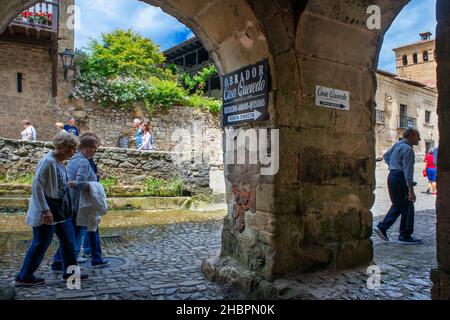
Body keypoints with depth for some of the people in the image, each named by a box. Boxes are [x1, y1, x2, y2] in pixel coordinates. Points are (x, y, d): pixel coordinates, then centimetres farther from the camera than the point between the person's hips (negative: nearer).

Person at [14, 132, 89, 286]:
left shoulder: (59, 162, 7)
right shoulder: (48, 161, -20)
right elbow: (37, 186, -24)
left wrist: (68, 185, 10)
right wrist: (45, 210, -26)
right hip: (47, 212, -9)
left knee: (68, 240, 14)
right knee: (40, 244, 3)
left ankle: (69, 272, 26)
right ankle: (24, 276, 20)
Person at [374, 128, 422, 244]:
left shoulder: (397, 144, 11)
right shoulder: (408, 149, -17)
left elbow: (386, 156, 26)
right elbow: (408, 171, -21)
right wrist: (411, 191, -22)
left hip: (392, 176, 10)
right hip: (400, 179, -9)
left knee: (397, 205, 18)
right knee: (407, 208, 1)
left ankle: (382, 227, 13)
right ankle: (405, 236, 9)